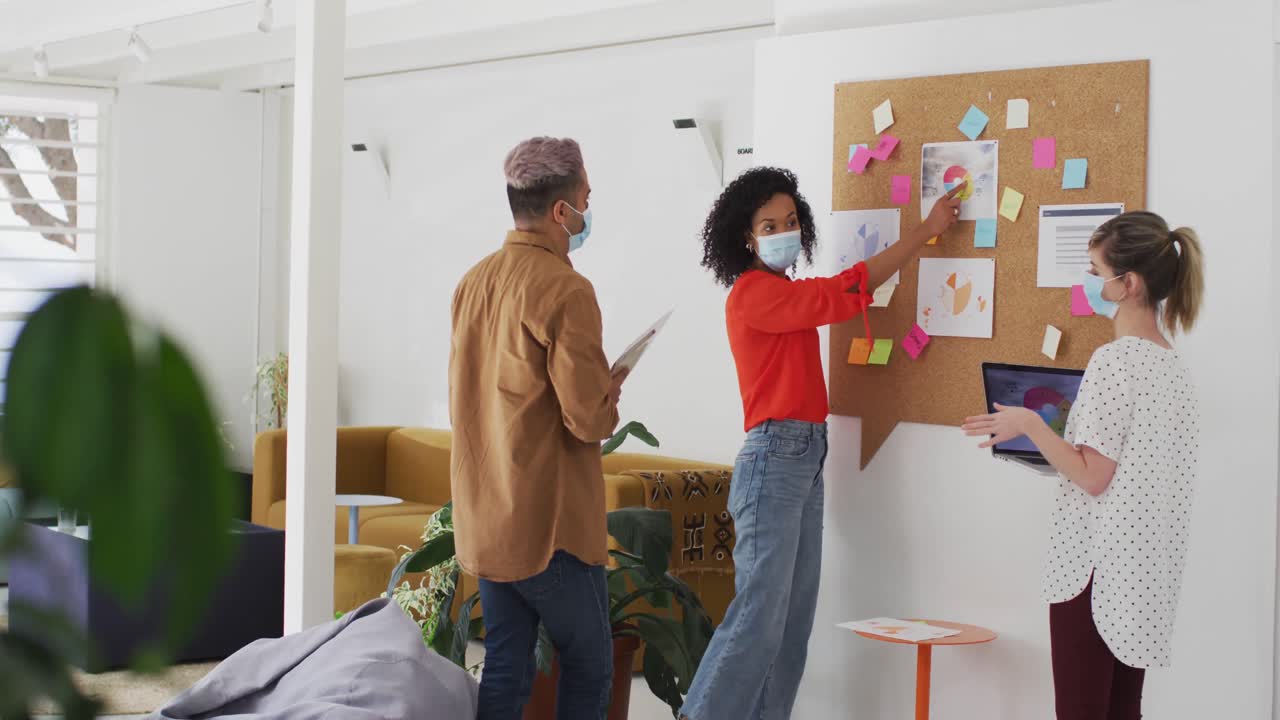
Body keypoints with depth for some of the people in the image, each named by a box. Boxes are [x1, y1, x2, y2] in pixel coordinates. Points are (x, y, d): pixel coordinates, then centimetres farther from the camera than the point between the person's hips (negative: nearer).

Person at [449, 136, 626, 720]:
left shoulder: (474, 281, 8)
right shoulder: (565, 290, -17)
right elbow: (589, 419, -20)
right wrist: (609, 400, 2)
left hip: (484, 519, 7)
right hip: (550, 523, -7)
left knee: (504, 672, 12)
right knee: (588, 669, 7)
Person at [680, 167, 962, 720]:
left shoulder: (785, 295, 19)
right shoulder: (752, 293, -12)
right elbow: (845, 291, -13)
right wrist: (927, 230, -8)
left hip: (807, 461, 10)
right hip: (774, 459, -10)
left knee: (796, 613, 7)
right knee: (760, 612, -13)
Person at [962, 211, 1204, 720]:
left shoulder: (1114, 359, -16)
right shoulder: (1172, 364, 9)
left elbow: (1093, 477, -18)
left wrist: (1029, 425, -10)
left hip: (1098, 564, -9)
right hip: (1147, 569, 9)